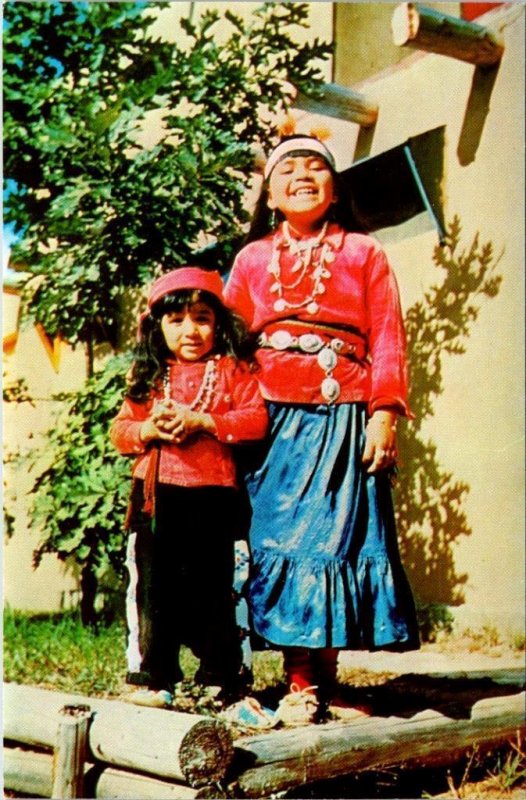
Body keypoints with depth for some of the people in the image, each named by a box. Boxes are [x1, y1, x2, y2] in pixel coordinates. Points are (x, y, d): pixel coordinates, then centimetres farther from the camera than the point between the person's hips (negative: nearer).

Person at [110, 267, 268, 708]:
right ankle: (153, 677, 18)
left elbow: (257, 419, -9)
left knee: (212, 588, 5)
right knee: (153, 588, 7)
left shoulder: (233, 371, 3)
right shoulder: (148, 377, 13)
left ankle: (219, 678, 18)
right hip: (155, 494, 3)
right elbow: (120, 429, 11)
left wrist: (201, 421, -17)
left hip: (212, 495, -3)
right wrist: (148, 430, -10)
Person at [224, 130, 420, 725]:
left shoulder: (362, 253, 10)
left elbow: (388, 341, 4)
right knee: (280, 539, -2)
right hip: (274, 421, 1)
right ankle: (298, 685, 6)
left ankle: (326, 681, 10)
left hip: (343, 420, -1)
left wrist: (384, 415, -8)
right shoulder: (252, 258, 15)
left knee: (336, 538, -2)